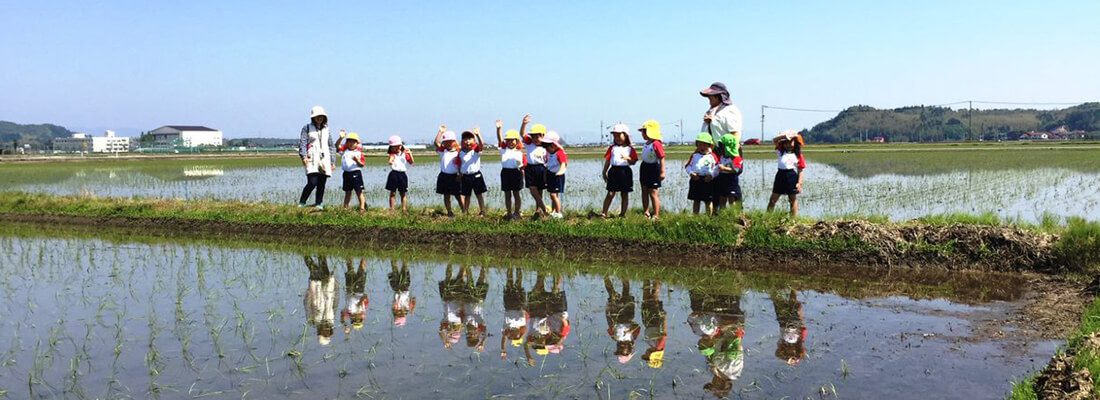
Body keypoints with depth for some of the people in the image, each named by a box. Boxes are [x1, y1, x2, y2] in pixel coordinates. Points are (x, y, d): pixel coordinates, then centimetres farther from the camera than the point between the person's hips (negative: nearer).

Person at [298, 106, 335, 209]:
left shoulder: (326, 129, 19)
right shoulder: (307, 128, 7)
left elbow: (330, 146, 22)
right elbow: (302, 143, -2)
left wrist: (332, 161, 18)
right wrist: (303, 156, -17)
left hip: (324, 160, 4)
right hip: (312, 159, -4)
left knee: (322, 184, 1)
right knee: (312, 183, -14)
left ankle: (319, 203, 11)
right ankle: (301, 203, 0)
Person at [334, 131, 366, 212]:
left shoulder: (359, 152, 0)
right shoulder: (344, 150, 7)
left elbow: (362, 164, -2)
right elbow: (337, 145, -8)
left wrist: (357, 161, -22)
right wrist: (341, 138, -22)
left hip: (356, 172, -3)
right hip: (347, 173, 3)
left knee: (359, 191, -3)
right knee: (347, 192, 13)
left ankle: (362, 207, 0)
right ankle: (345, 207, 18)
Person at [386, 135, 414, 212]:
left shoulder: (405, 154, 10)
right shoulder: (392, 154, 3)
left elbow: (411, 162, 4)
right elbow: (390, 162, -14)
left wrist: (410, 154, -8)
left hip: (403, 174, 2)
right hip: (394, 174, -2)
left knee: (403, 193, 6)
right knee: (393, 193, 2)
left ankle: (404, 209, 11)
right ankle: (391, 209, 6)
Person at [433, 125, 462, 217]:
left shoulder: (457, 153, -4)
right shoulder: (443, 151, 6)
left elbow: (460, 165, -4)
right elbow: (436, 142, -5)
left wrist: (460, 175, -12)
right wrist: (440, 131, -7)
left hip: (454, 177, -4)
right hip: (444, 176, 4)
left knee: (458, 196, 0)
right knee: (446, 195, 7)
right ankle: (449, 212, 13)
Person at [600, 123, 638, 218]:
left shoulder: (630, 149, 5)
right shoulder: (612, 148, 9)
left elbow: (633, 162, 3)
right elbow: (607, 160, 8)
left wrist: (628, 158, -17)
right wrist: (604, 172, 5)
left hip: (625, 171, 0)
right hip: (614, 170, 0)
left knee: (625, 194, 6)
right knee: (610, 193, -2)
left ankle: (622, 213, 15)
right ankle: (604, 213, 0)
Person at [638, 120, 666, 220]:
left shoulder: (656, 144, -18)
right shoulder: (646, 144, 9)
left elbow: (662, 158, -19)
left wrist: (662, 172, -21)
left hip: (653, 168, -9)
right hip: (644, 167, 9)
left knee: (653, 193, -5)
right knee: (644, 192, 13)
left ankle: (656, 215, 1)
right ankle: (646, 212, 23)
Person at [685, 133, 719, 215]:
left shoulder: (712, 156, 2)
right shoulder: (694, 155, 10)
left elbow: (717, 169, 0)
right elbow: (688, 166, 10)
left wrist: (711, 175, -14)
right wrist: (691, 173, -8)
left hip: (707, 180, -3)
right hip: (695, 179, 3)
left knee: (707, 201, 2)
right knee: (696, 201, 10)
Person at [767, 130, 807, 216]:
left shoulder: (798, 155, 3)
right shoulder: (781, 151, 9)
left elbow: (800, 171, 1)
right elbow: (775, 140, -3)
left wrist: (799, 183, -7)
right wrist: (784, 135, -15)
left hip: (792, 176, -2)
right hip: (781, 175, 2)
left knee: (793, 199, 7)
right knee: (773, 198, 3)